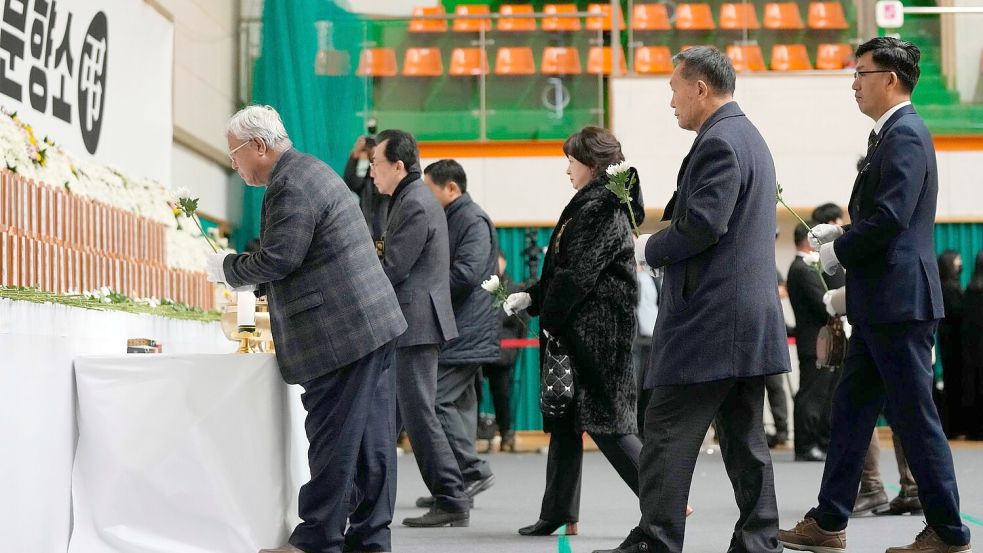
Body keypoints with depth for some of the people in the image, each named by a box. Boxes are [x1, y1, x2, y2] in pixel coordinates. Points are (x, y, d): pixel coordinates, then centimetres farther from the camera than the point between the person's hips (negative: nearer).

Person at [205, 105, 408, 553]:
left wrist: (225, 268, -4)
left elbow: (276, 259, -20)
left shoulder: (291, 186, -15)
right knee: (369, 436, 10)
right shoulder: (309, 170, 18)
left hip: (340, 334, -10)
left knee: (332, 440, -4)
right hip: (371, 325, 10)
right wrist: (250, 280, 19)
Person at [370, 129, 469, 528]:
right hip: (407, 326, 11)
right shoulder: (412, 199, 16)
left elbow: (393, 270, -19)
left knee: (418, 415, -6)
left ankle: (452, 502, -1)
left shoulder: (415, 204, -16)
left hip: (415, 324, -11)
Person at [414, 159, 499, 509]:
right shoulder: (451, 219, 20)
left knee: (437, 399, -14)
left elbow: (465, 274, -22)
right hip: (455, 332, 10)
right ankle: (456, 489, 14)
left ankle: (473, 470, -8)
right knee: (458, 402, 10)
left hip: (466, 333, -10)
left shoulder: (474, 221, -11)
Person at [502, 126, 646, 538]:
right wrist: (531, 296, 9)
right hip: (575, 331, 10)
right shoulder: (592, 205, 16)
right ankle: (558, 513, 15)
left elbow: (579, 273, -19)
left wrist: (548, 318, -13)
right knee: (566, 421, 10)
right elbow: (564, 269, 20)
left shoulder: (601, 208, -14)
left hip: (594, 330, -10)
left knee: (603, 420, -8)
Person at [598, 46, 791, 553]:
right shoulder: (749, 137, 20)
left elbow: (702, 225, -22)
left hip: (710, 318, -10)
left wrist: (649, 248, -7)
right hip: (749, 320, 10)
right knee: (744, 438, 11)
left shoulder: (719, 142, -13)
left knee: (668, 434, -7)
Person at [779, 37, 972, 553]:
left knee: (914, 415, -3)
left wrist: (839, 252, -12)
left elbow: (891, 216, -24)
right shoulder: (891, 134, 17)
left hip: (899, 299, -10)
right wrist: (841, 234, 7)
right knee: (850, 410, 12)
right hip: (879, 303, 10)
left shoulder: (905, 134, -14)